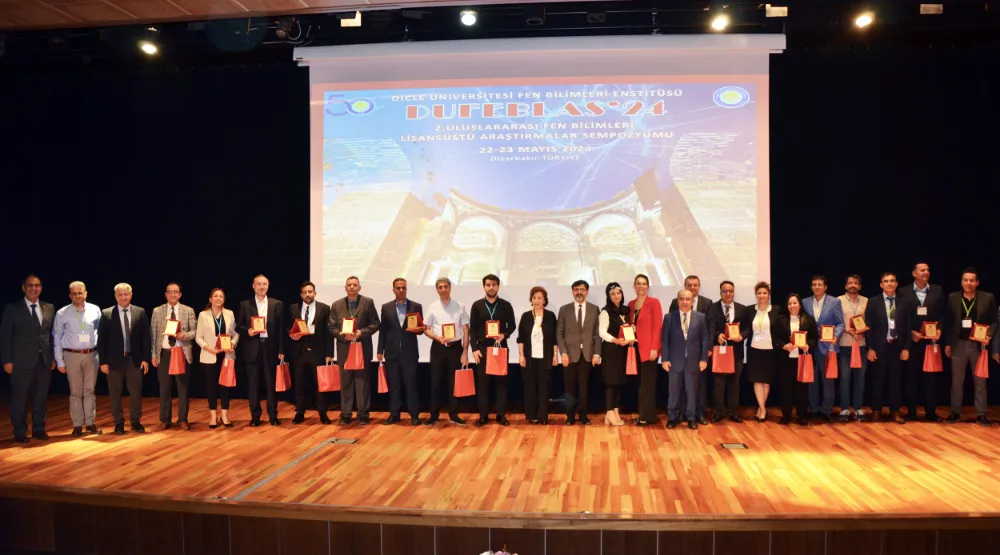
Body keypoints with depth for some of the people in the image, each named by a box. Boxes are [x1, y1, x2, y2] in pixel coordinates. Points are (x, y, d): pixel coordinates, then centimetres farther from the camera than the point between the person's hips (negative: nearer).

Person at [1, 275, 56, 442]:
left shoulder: (49, 308, 9)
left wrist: (53, 357, 7)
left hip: (44, 360, 3)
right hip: (22, 361, -3)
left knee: (41, 398, 9)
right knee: (20, 398, 3)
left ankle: (39, 429, 19)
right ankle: (20, 432, 14)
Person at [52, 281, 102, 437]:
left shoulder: (95, 310, 1)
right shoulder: (62, 313, -3)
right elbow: (57, 338, 0)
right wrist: (60, 361, -2)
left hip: (91, 355, 1)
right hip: (72, 355, -1)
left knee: (89, 390, 8)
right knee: (75, 392, 5)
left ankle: (90, 423, 14)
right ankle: (77, 425, 11)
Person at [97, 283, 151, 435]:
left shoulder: (140, 312, 3)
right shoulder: (106, 314, -1)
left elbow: (145, 337, 4)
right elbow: (101, 340, -1)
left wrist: (146, 358, -2)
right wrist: (103, 361, -6)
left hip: (135, 359, 1)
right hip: (114, 360, -1)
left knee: (136, 392, 6)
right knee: (115, 394, 6)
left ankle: (136, 421, 18)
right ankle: (119, 423, 18)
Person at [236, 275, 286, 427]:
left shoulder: (277, 304, 6)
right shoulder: (245, 305, 7)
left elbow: (281, 329, 3)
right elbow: (238, 327, 7)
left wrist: (281, 350, -2)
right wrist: (247, 331, -15)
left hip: (271, 347, 0)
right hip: (252, 348, 0)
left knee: (271, 382, 3)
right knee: (253, 383, 4)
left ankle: (273, 415, 11)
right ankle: (255, 416, 12)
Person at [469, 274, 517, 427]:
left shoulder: (506, 306, 4)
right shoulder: (477, 305, 3)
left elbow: (512, 326, 8)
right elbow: (472, 329, 3)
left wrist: (504, 335, -12)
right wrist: (474, 348, -5)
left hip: (501, 348, 0)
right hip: (482, 348, 0)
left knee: (501, 381, 2)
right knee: (482, 382, 1)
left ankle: (501, 415, 10)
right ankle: (483, 416, 9)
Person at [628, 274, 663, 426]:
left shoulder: (654, 302, -5)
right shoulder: (631, 304, 13)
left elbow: (658, 327, -10)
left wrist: (654, 348, -16)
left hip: (648, 348, -6)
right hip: (636, 348, 6)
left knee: (647, 383, -4)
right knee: (641, 382, 8)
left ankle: (648, 416, 2)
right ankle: (643, 414, 13)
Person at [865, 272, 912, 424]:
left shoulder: (903, 302, 5)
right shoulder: (873, 302, 0)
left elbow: (907, 326, 5)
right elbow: (869, 327, -2)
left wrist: (906, 348, -1)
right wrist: (870, 348, -7)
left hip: (897, 346, 2)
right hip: (880, 347, -1)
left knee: (896, 380, 5)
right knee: (878, 380, 5)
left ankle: (895, 411, 14)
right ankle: (876, 411, 15)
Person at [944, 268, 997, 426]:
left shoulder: (988, 298, -1)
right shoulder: (953, 298, 3)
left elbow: (994, 321, 2)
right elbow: (949, 322, 5)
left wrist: (989, 336, -15)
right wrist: (947, 343, 3)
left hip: (979, 345, -1)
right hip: (958, 344, 1)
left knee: (980, 382, 5)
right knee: (956, 381, 8)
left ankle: (981, 414, 12)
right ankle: (955, 412, 16)